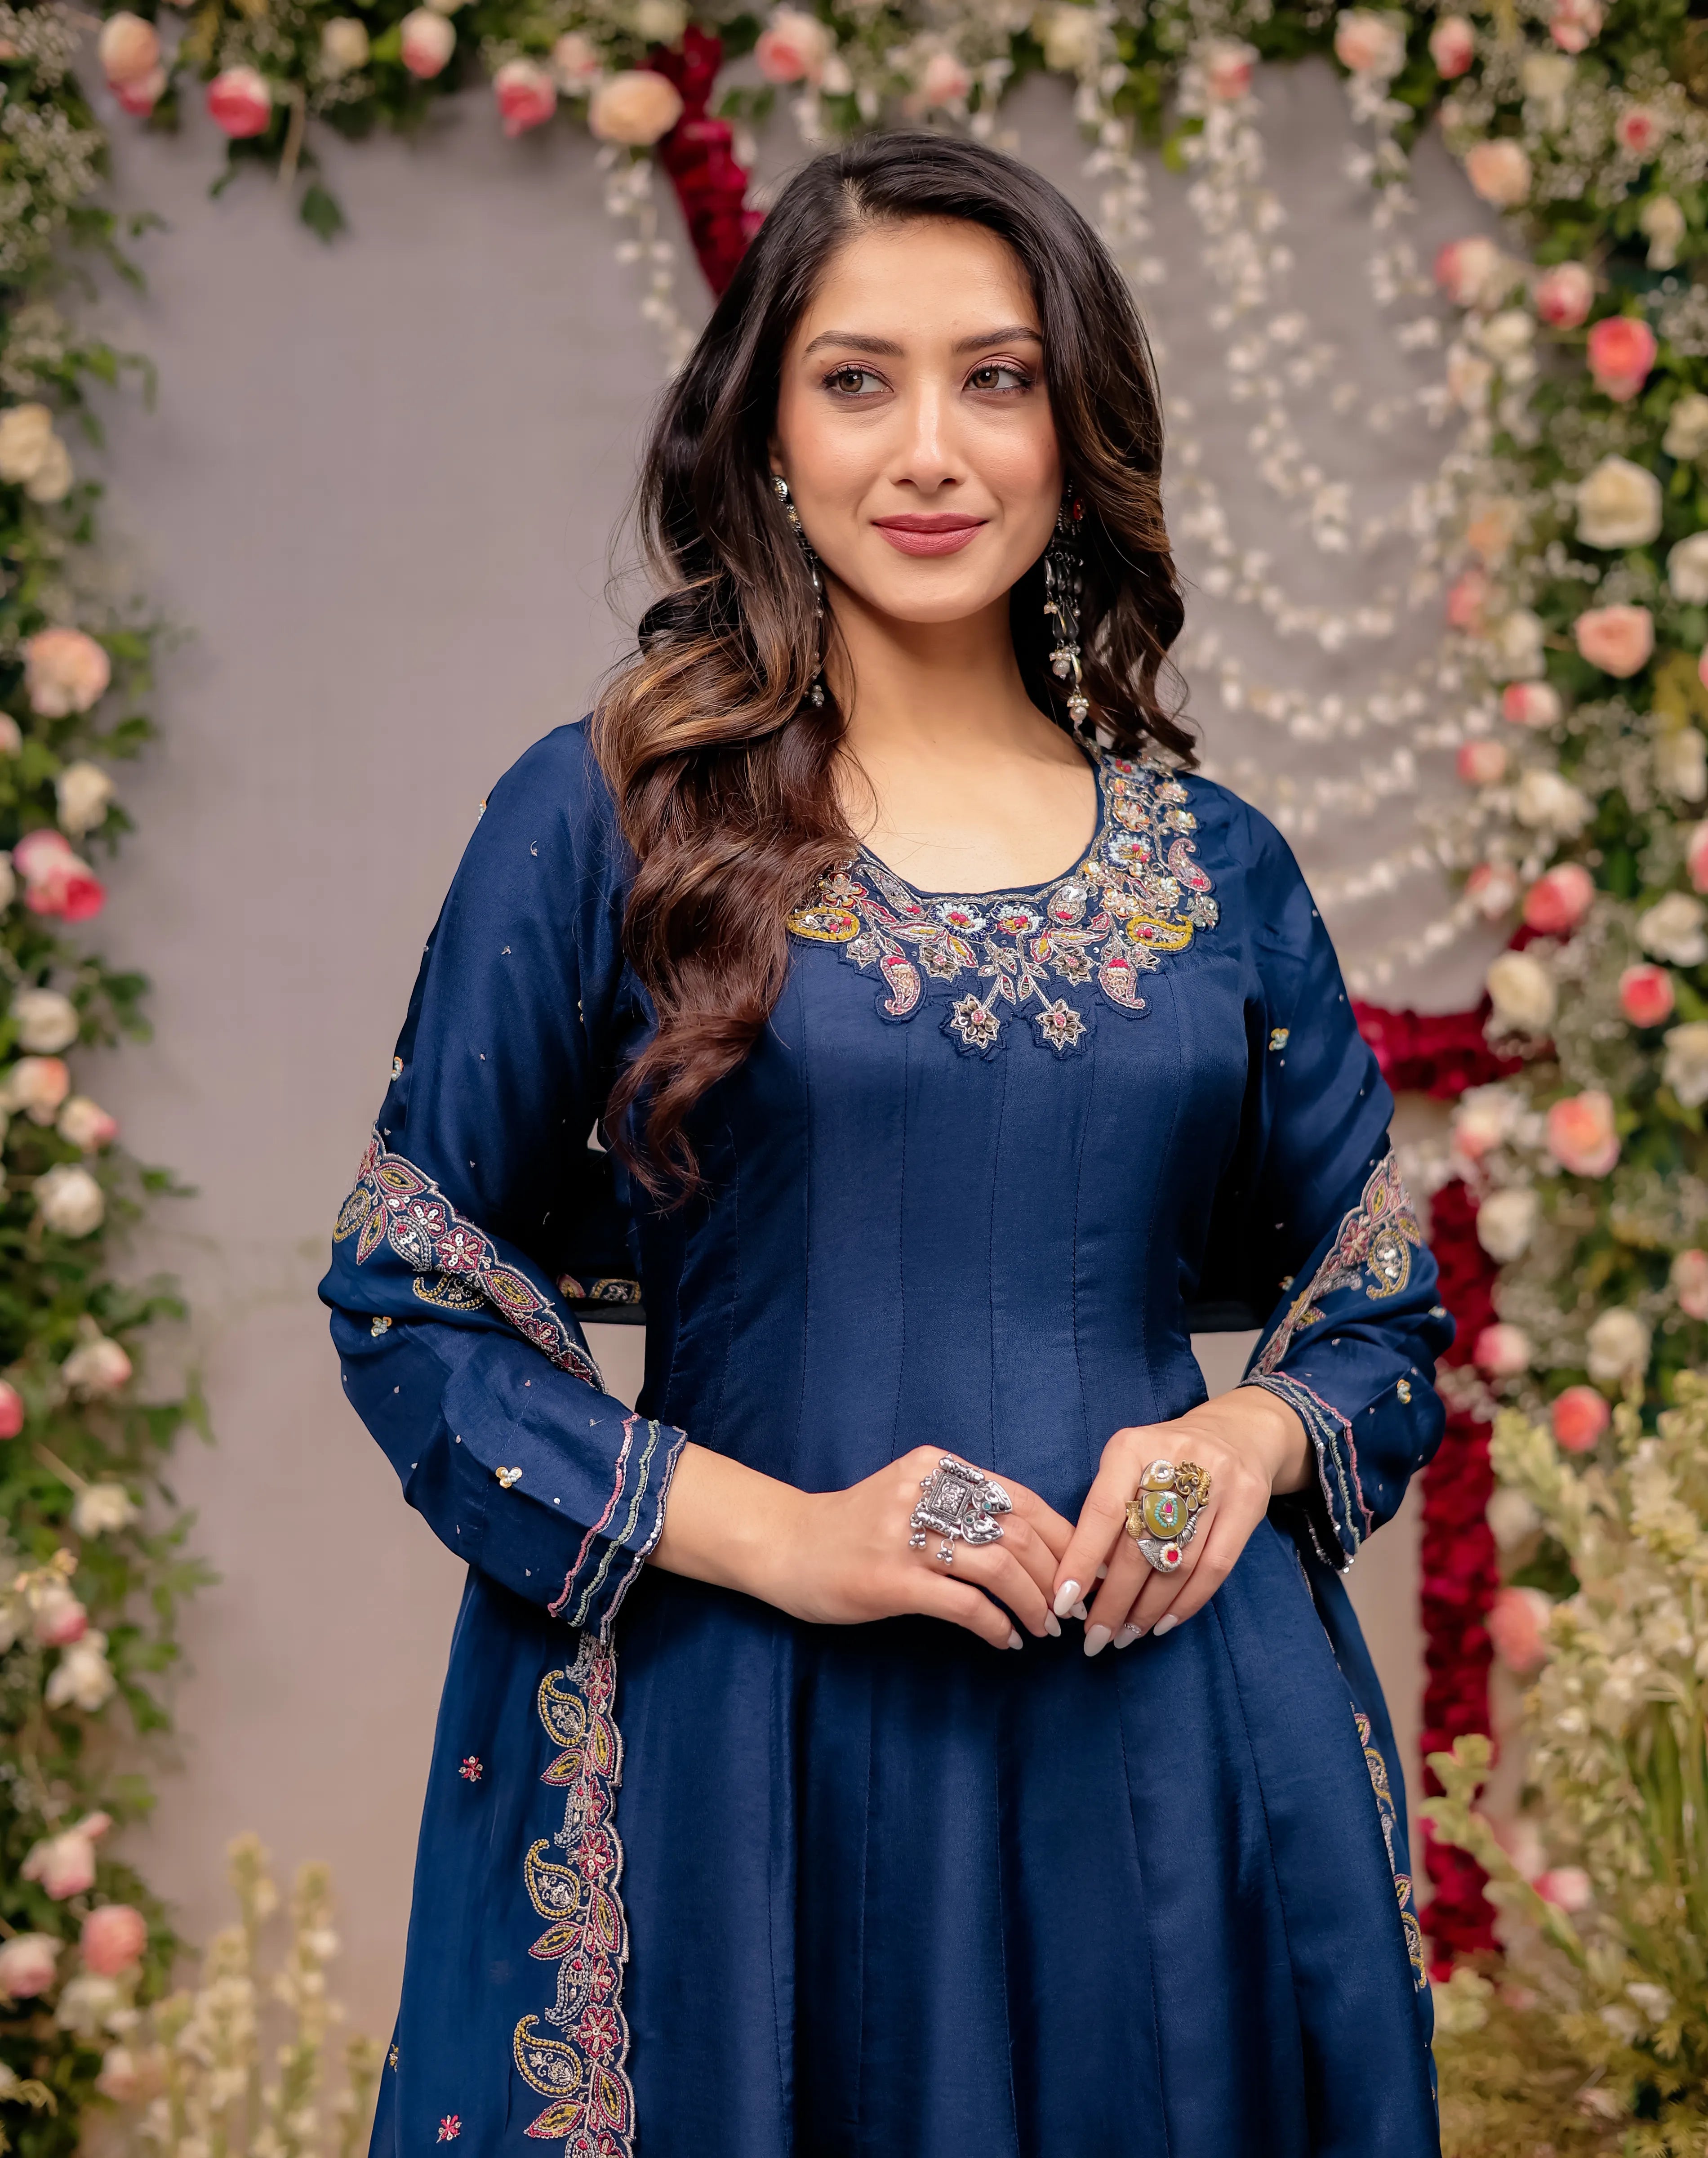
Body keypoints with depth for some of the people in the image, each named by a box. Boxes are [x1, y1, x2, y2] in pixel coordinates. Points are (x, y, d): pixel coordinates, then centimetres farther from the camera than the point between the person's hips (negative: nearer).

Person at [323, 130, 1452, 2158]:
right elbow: (413, 1300, -2)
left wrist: (1248, 1439, -7)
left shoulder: (1217, 869, 7)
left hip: (1174, 1743, 3)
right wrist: (777, 1530, -13)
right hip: (756, 1755, -2)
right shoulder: (604, 817, -1)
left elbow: (1383, 1310, 15)